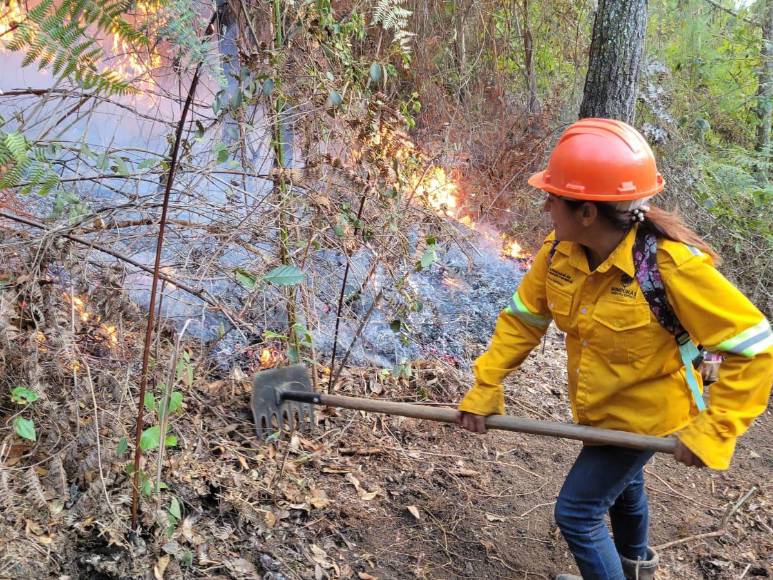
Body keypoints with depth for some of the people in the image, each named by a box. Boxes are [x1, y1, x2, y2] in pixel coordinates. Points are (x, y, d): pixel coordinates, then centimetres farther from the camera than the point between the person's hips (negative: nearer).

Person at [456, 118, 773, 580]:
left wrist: (714, 429, -30)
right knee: (621, 481, 31)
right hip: (596, 406, 7)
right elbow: (523, 318, -6)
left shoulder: (671, 266, -35)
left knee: (577, 512, -5)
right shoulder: (560, 251, -18)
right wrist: (485, 388, -12)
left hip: (644, 413, -6)